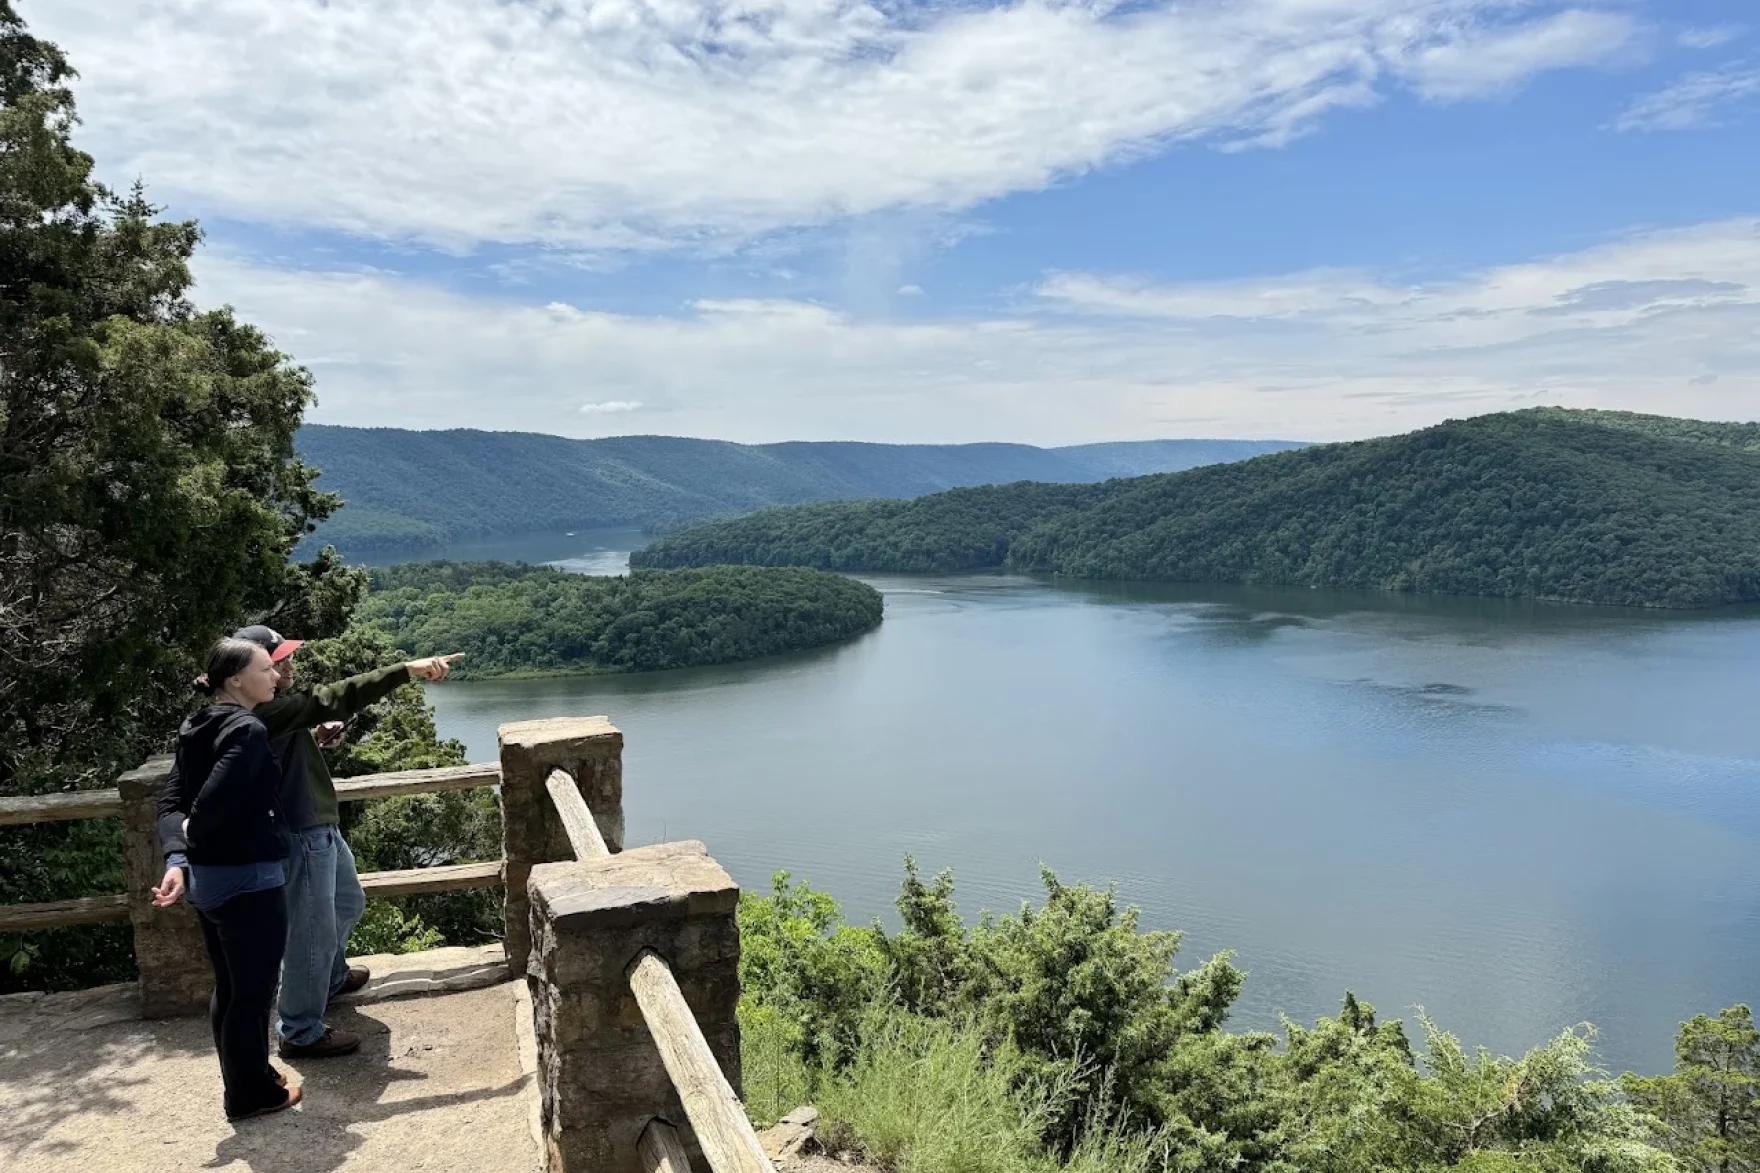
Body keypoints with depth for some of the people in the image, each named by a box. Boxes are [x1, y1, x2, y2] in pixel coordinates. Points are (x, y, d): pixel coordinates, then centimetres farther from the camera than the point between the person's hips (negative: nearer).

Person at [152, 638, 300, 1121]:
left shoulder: (197, 729, 8)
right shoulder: (248, 731, -20)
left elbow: (172, 800, 5)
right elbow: (213, 800, -28)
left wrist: (178, 858, -8)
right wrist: (191, 837, -6)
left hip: (207, 877, 9)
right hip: (248, 879, -9)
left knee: (228, 987, 21)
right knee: (253, 990, 7)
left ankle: (244, 1080, 35)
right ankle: (251, 1093, 20)